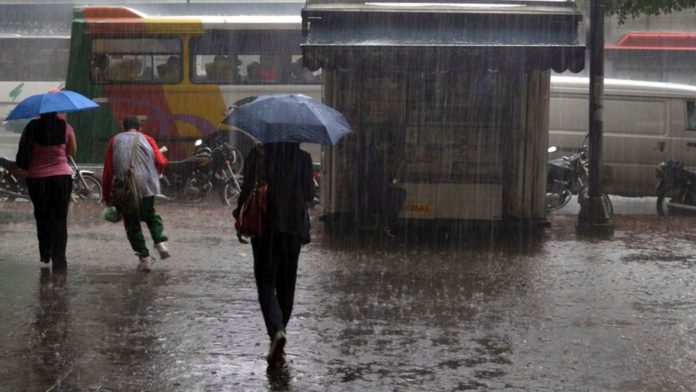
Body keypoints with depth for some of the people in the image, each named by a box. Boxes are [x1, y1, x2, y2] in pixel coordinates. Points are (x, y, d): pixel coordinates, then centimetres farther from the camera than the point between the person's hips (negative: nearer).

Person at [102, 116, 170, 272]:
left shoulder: (115, 141, 14)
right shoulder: (147, 139, 14)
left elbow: (108, 170, 7)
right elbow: (161, 162, 2)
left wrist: (107, 196, 11)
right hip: (148, 186, 1)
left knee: (132, 223, 9)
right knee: (150, 214, 23)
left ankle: (144, 257, 3)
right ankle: (160, 241, 2)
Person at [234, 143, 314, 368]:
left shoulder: (257, 155, -6)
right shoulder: (303, 157, -2)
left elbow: (248, 190, -7)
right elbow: (310, 194, 3)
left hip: (264, 226, -2)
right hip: (293, 227, 2)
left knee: (266, 284, -2)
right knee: (286, 285, 15)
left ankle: (277, 331, -24)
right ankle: (279, 330, 24)